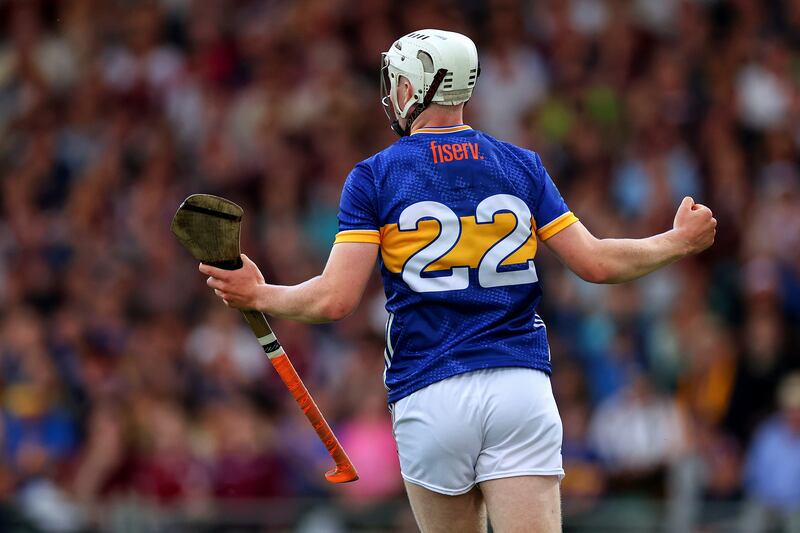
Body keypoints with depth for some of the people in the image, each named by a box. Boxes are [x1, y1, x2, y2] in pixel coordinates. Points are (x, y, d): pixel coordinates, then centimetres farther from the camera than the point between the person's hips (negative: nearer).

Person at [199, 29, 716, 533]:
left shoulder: (374, 176, 2)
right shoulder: (522, 165, 10)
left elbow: (335, 300, -4)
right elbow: (596, 263, 8)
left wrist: (259, 295, 13)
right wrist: (679, 242, 24)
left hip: (430, 399, -1)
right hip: (521, 386, 1)